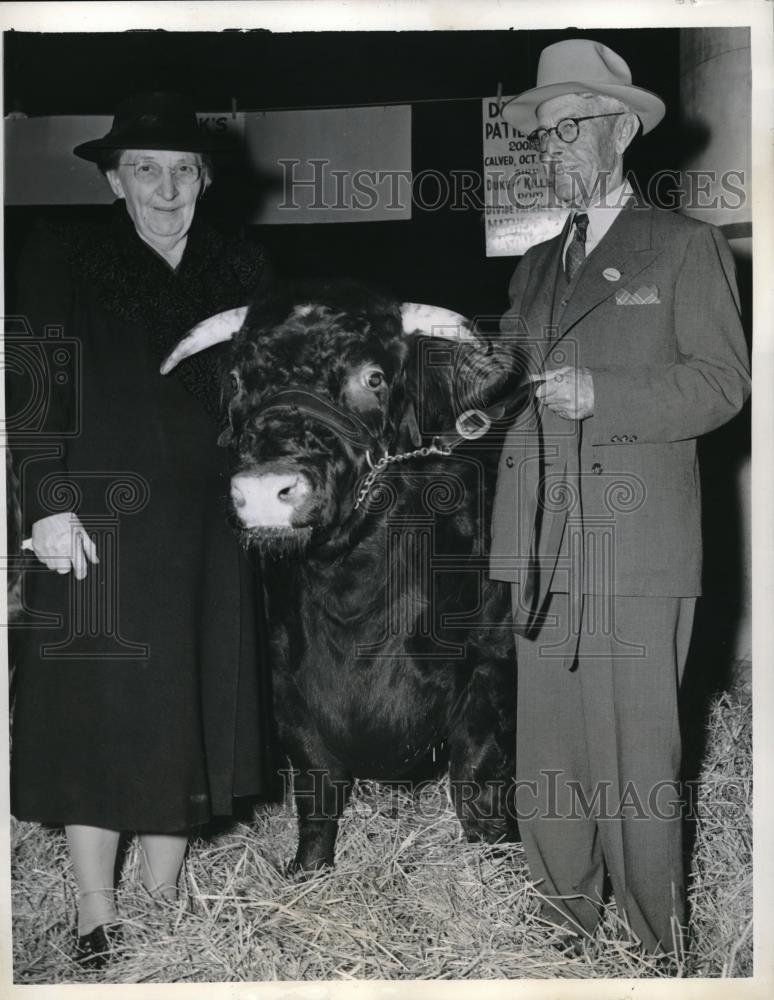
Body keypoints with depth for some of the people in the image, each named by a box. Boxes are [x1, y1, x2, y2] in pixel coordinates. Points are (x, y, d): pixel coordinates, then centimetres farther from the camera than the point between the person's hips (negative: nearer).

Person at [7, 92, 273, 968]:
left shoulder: (238, 271, 12)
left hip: (207, 528, 4)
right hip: (100, 526, -4)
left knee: (187, 716, 7)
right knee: (101, 714, -1)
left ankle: (163, 910, 21)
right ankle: (97, 921, 12)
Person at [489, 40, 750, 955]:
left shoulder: (686, 248, 6)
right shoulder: (535, 266, 22)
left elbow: (721, 382, -2)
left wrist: (600, 394, -15)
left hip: (637, 546, -5)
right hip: (543, 548, 5)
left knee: (634, 759, -4)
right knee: (544, 755, 6)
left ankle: (656, 946, 11)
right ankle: (564, 925, 20)